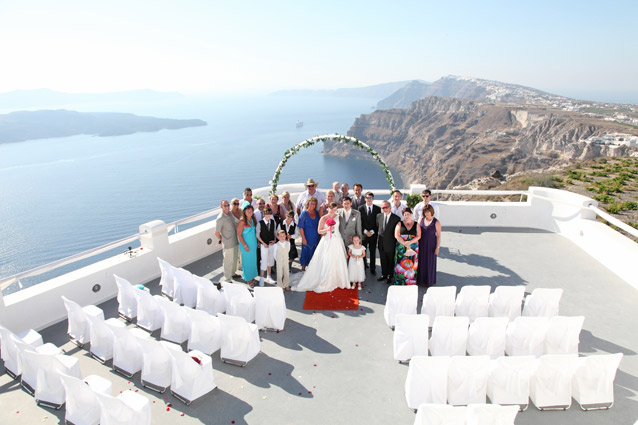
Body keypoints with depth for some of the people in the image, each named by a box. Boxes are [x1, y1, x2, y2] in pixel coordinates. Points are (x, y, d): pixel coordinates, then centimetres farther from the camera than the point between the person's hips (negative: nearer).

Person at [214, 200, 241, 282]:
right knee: (228, 261, 3)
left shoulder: (230, 213, 4)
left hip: (235, 241, 8)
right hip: (228, 244, -8)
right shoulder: (220, 218, -21)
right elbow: (216, 232, -18)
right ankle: (228, 279, 17)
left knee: (234, 259, 22)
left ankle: (232, 273, 41)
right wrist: (221, 240, -3)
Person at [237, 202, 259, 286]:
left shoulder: (253, 220, 2)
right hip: (246, 245, -6)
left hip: (254, 244, 6)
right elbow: (239, 235, -16)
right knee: (247, 261, 5)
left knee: (253, 260, 15)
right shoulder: (242, 222, -18)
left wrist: (257, 242, 8)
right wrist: (245, 245, -16)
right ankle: (248, 279, 19)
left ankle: (252, 277, 30)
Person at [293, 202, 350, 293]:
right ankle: (325, 283, 2)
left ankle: (338, 281, 19)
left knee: (338, 261, 5)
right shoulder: (323, 218, -5)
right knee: (327, 262, -7)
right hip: (327, 242, -4)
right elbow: (319, 231, -6)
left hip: (337, 241, 4)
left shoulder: (337, 216, 7)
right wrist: (327, 229, -20)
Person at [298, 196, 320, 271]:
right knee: (306, 252, 4)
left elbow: (319, 225, 11)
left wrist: (320, 235, 4)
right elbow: (300, 227, -11)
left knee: (314, 253, 12)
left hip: (316, 238, 5)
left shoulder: (317, 213, 4)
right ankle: (303, 268, 20)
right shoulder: (304, 214, -10)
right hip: (307, 238, -5)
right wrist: (303, 238, -15)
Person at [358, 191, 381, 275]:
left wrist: (373, 231, -8)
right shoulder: (361, 208, 1)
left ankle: (373, 269, 18)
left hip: (373, 234, 1)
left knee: (373, 252, 8)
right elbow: (359, 222, 0)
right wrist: (365, 231, -9)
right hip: (363, 233, -1)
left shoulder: (377, 208, 3)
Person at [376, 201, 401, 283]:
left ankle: (390, 276, 25)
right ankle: (384, 275, 31)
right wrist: (378, 239, 9)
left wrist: (397, 243, -8)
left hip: (391, 243, -4)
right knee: (383, 260, 16)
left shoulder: (396, 218, -10)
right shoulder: (379, 216, 3)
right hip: (381, 243, 4)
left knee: (391, 261, 10)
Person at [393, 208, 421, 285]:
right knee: (401, 264, -3)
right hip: (401, 248, 0)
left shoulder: (416, 224, 6)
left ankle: (410, 281, 8)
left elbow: (418, 236, -1)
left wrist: (410, 242, -15)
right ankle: (399, 281, 6)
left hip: (413, 248, 0)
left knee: (411, 265, -1)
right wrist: (405, 244, -12)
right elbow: (397, 235, -3)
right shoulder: (400, 224, 5)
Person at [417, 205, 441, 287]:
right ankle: (420, 279, 28)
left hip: (431, 245, -4)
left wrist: (438, 247, -12)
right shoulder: (421, 219, -2)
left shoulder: (436, 222, -13)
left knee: (430, 263, 7)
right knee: (421, 261, 12)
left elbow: (438, 235, -11)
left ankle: (429, 281, 24)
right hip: (421, 244, 4)